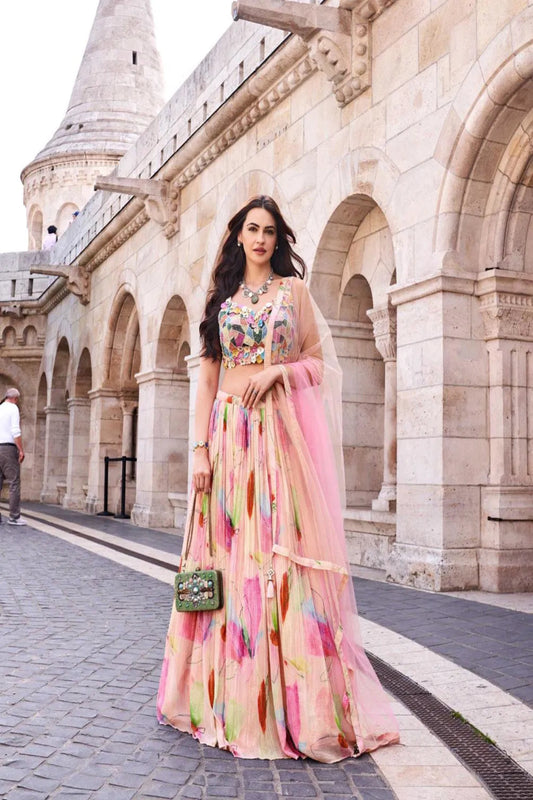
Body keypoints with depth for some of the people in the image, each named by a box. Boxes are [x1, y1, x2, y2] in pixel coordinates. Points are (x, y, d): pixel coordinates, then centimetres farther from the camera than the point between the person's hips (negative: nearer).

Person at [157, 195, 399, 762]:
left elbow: (318, 363, 7)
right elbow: (207, 377, 8)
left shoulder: (293, 289, 11)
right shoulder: (222, 297, 15)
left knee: (285, 552, -6)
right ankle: (230, 698, 13)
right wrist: (201, 449, -1)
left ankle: (297, 705, 3)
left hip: (283, 432, -2)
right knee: (231, 556, 1)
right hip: (230, 433, 2)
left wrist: (275, 371, -13)